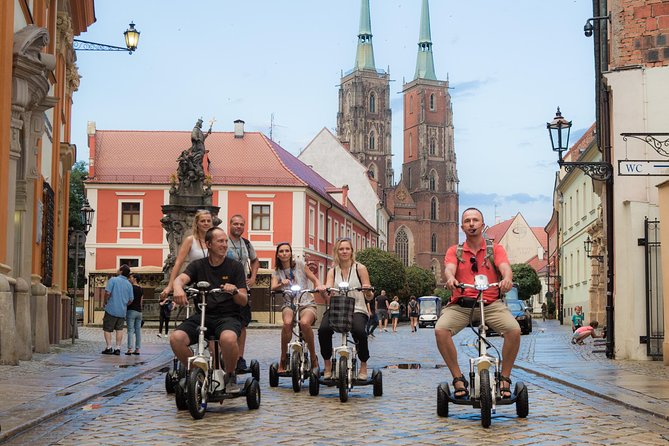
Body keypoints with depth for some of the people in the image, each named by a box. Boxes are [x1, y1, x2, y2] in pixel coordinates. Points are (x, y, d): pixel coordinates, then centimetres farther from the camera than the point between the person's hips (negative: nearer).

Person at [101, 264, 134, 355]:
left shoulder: (113, 280, -7)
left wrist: (107, 300, 4)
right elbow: (130, 300, 8)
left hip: (111, 309, -4)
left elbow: (107, 292, -17)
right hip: (122, 311, 4)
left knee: (107, 329, 5)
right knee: (119, 329, 12)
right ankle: (117, 348, 7)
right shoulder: (129, 284, 6)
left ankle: (109, 347, -2)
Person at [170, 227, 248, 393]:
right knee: (176, 338, -26)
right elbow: (180, 278, -10)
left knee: (228, 338, -38)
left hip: (228, 316, -2)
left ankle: (230, 377, -8)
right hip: (202, 315, 2)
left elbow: (244, 301, 3)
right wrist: (178, 288, -35)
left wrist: (234, 291, -21)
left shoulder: (235, 266, 6)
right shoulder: (198, 266, 10)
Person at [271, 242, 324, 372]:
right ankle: (283, 360, -21)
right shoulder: (276, 272, 10)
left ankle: (313, 358, -16)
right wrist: (281, 284, -30)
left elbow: (315, 280, 7)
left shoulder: (299, 264, 6)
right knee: (287, 323, -35)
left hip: (307, 303, -1)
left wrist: (319, 286, -15)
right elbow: (273, 288, -9)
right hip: (289, 304, 1)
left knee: (304, 322, -36)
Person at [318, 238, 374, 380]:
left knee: (359, 331, -34)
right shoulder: (332, 271, 12)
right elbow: (328, 296, 0)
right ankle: (327, 364, -9)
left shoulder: (360, 268, 5)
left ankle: (363, 366, -10)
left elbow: (369, 297, 3)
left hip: (357, 310, -2)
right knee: (324, 329, -29)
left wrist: (368, 291, -21)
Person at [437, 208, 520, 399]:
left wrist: (507, 279, -33)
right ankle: (458, 378, -11)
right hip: (460, 304, 1)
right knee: (440, 330, -28)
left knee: (514, 330, -27)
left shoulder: (495, 249, 11)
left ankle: (505, 377, -5)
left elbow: (505, 268, -8)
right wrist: (450, 279, -33)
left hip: (491, 303, 0)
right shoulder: (455, 251, 13)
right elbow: (449, 269, -7)